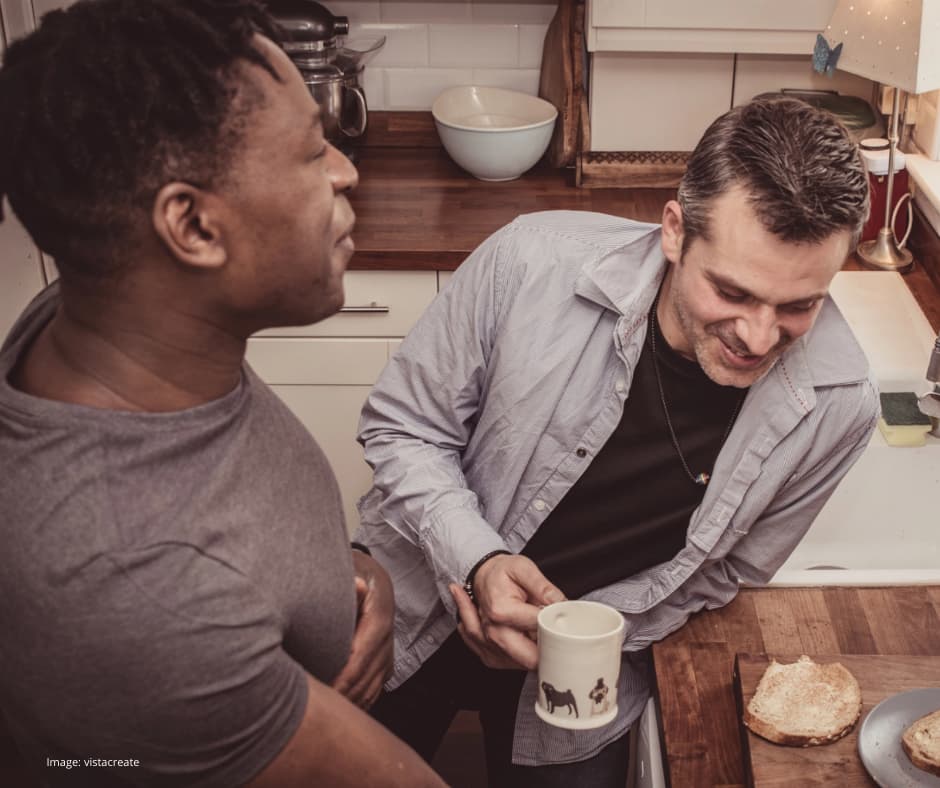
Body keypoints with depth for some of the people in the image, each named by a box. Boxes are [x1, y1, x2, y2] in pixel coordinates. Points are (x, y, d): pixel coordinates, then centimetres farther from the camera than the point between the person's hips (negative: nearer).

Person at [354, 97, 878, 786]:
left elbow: (719, 574, -8)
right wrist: (477, 564, -29)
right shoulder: (533, 262, -29)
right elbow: (402, 428, -15)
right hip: (413, 611, 0)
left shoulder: (837, 406, -23)